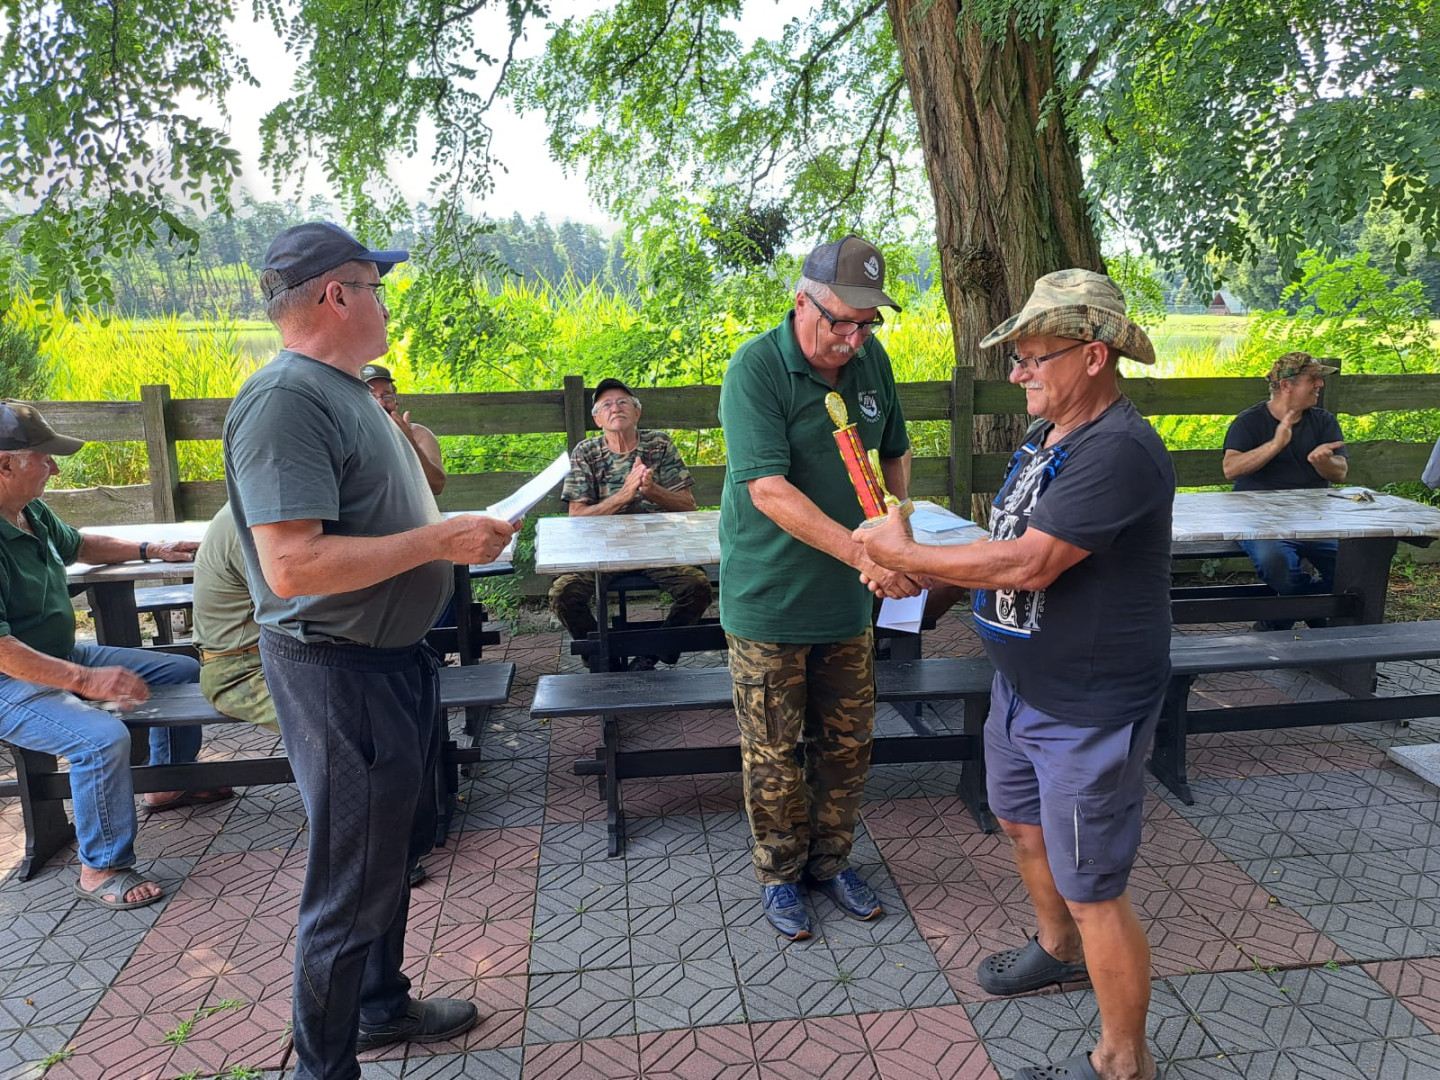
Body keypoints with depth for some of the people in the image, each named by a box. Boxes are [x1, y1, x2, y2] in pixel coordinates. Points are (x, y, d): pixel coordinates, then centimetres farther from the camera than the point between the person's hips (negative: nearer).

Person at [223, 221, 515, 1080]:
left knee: (396, 847, 24)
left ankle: (382, 1004, 45)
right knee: (354, 882, 4)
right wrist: (438, 540, -24)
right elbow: (292, 565, -30)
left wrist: (459, 532, 10)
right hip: (339, 674, -10)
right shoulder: (286, 400, -21)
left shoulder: (344, 391, 11)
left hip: (394, 658, 10)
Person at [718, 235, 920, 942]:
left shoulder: (872, 360, 1)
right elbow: (768, 489, -27)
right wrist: (863, 553, -32)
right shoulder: (755, 368, -18)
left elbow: (895, 452, 17)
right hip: (770, 598, -5)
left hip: (847, 596, 6)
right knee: (773, 751, 8)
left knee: (847, 743, 16)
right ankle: (780, 872, 30)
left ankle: (831, 861, 37)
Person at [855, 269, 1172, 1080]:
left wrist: (908, 554, -20)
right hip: (1022, 690, 10)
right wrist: (921, 572, -4)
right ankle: (1057, 949, 55)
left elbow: (1028, 563, -31)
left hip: (1089, 715, -10)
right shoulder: (1049, 436, 6)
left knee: (1091, 890, 3)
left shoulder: (1120, 452, -26)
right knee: (1022, 822, 28)